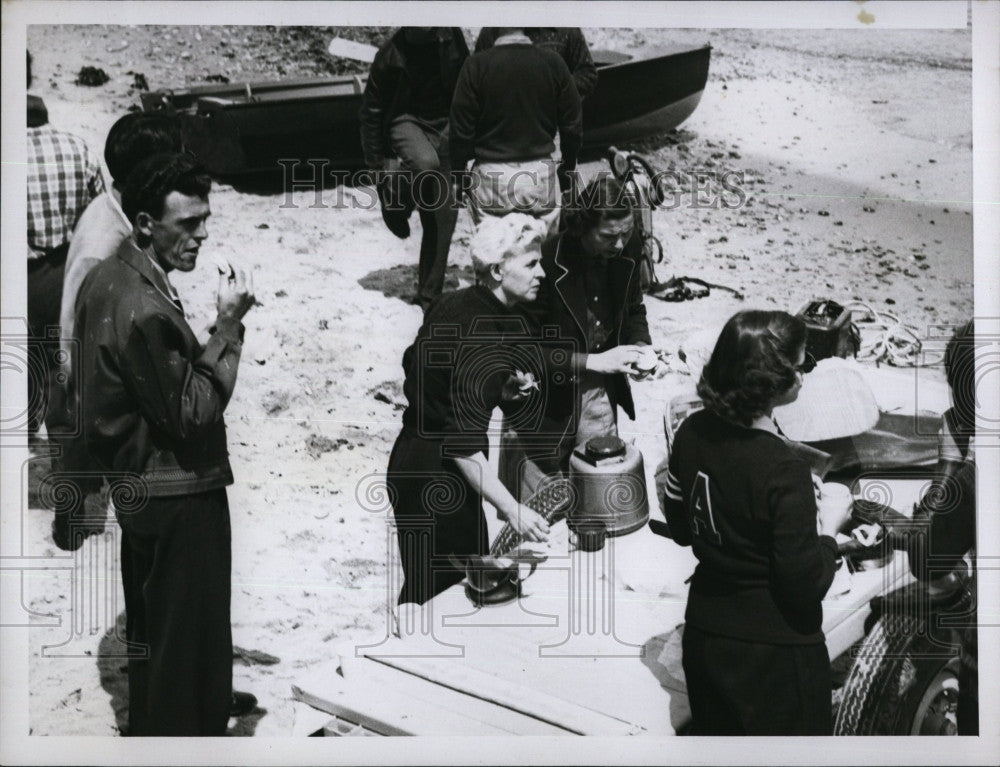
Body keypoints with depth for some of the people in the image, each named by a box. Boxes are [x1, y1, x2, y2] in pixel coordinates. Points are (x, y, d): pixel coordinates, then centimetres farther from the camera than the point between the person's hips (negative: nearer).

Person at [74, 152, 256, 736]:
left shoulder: (106, 279, 5)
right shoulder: (144, 308, -27)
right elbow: (193, 413, -23)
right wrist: (229, 327, -20)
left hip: (137, 487, 10)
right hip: (180, 495, -10)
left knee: (150, 632, 24)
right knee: (190, 641, 5)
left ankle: (149, 730, 41)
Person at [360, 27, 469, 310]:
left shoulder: (450, 37, -7)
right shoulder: (391, 55, -15)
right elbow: (372, 109, -6)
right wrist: (376, 162, -6)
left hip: (443, 123, 4)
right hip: (406, 120, -3)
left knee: (444, 213, -1)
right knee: (426, 162, -39)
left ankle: (429, 294, 10)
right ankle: (396, 203, -5)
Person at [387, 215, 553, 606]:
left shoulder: (453, 303, 3)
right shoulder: (483, 341, -24)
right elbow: (463, 445, -27)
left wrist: (499, 390, 8)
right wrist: (510, 508, -28)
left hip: (411, 460, 9)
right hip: (436, 477, -9)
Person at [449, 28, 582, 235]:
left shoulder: (476, 65, -8)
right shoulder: (553, 62, -1)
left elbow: (461, 127, -5)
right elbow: (572, 124, 5)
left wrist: (458, 175, 6)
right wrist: (568, 167, 19)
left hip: (491, 175, -2)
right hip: (541, 173, 2)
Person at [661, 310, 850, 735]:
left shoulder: (692, 432, -6)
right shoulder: (782, 469, -27)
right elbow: (806, 585, -20)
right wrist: (829, 528, -6)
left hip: (703, 633, 6)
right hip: (773, 654, -6)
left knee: (714, 733, 23)